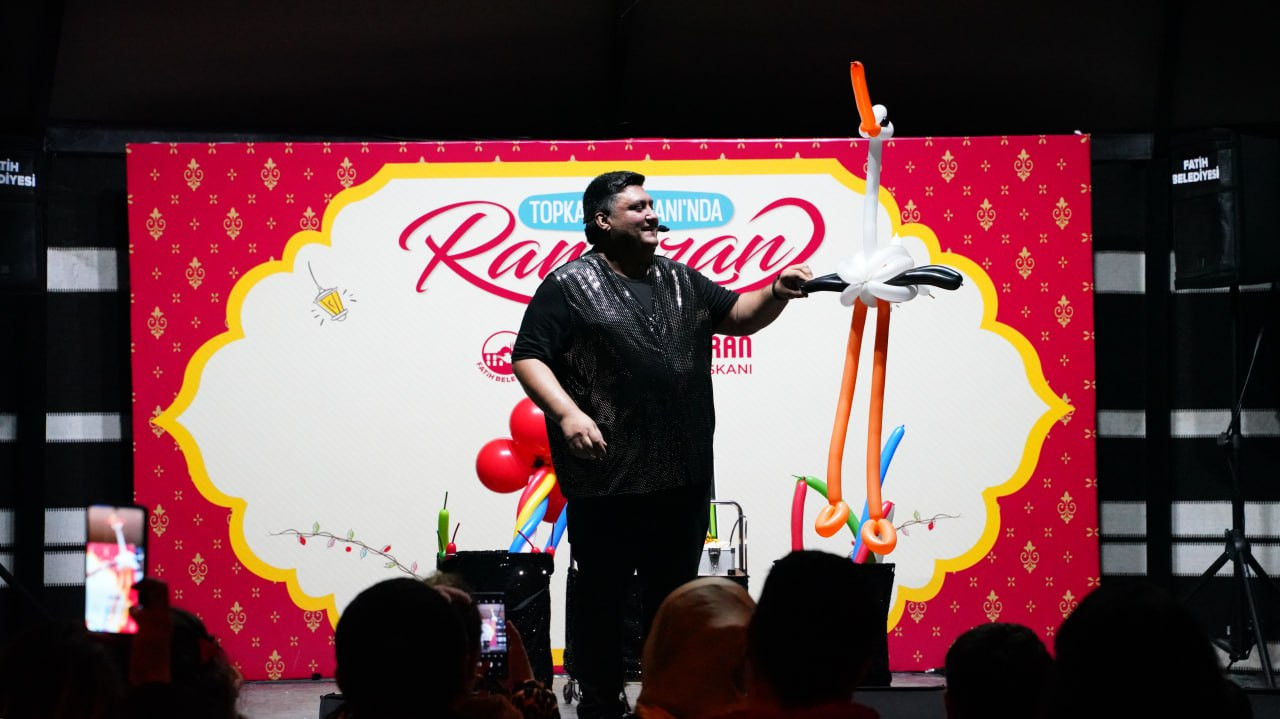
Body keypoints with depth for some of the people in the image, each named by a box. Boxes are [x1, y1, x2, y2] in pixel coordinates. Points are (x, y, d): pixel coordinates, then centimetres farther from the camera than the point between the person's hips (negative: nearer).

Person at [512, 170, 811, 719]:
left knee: (674, 597, 12)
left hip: (684, 479, 5)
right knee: (601, 597, 3)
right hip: (607, 480, -5)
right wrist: (567, 413, -21)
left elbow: (740, 315, 15)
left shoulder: (681, 281, 15)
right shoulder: (569, 285, -3)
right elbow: (528, 358, -7)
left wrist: (777, 293, -6)